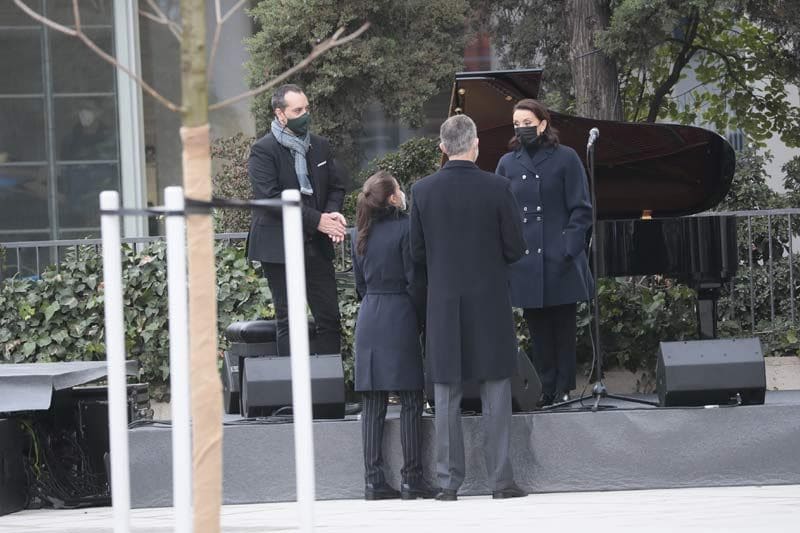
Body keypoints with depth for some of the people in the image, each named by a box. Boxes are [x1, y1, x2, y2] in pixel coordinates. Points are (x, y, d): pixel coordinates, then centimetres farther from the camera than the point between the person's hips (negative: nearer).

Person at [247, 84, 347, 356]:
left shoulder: (321, 146, 11)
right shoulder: (263, 150, -8)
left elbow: (336, 187, 17)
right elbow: (270, 197, -17)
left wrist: (332, 214, -6)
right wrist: (317, 220, -19)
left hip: (317, 246, 5)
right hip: (280, 247, -5)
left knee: (329, 318, 3)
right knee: (288, 320, -1)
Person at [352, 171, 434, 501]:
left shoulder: (363, 233, 10)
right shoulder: (404, 228, -9)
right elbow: (415, 279, -10)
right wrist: (419, 317, 1)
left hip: (369, 320, 6)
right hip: (399, 317, -6)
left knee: (373, 405, 5)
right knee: (410, 402, -2)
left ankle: (374, 480, 4)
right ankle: (412, 480, -4)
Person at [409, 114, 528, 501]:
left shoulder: (422, 191, -4)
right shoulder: (496, 188, -9)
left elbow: (417, 252, 1)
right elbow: (515, 248, -5)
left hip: (443, 306, 1)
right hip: (490, 305, -1)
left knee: (447, 399, 7)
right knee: (495, 397, 5)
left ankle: (448, 483, 6)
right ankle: (501, 480, 4)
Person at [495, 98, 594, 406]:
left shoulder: (565, 159, 0)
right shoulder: (508, 164, 9)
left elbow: (581, 209, -2)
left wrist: (569, 249, -11)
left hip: (559, 261, -3)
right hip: (525, 263, 3)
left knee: (563, 326, 2)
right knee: (538, 329, 5)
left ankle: (563, 389, 7)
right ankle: (547, 388, 10)